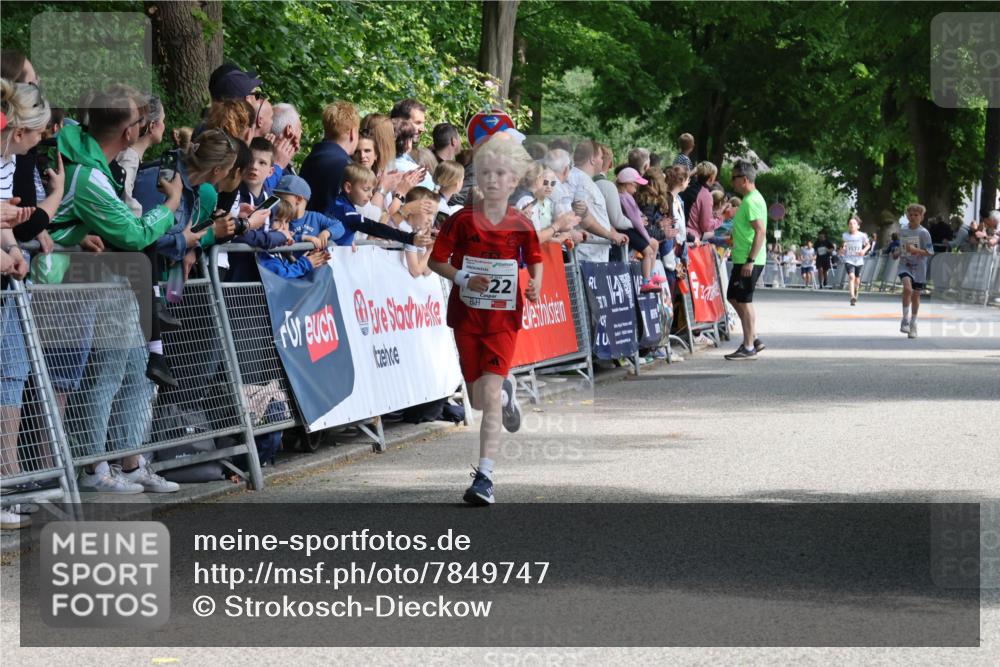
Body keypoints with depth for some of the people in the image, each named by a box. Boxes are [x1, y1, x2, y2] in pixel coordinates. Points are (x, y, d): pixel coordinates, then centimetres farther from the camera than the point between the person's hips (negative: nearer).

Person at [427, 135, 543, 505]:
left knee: (490, 396, -13)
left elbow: (535, 259, 15)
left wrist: (535, 282, -6)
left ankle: (485, 476, -13)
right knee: (480, 399, 10)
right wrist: (463, 279, -17)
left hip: (503, 318, -1)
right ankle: (507, 392, 48)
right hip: (466, 315, 1)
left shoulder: (521, 225, -2)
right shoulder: (462, 221, -4)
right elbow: (436, 260, 0)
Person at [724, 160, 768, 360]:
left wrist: (750, 260, -26)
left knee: (744, 301, -4)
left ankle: (749, 347, 2)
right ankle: (753, 339, 20)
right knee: (734, 298, 16)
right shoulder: (752, 199, 16)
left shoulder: (751, 201, -16)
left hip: (748, 261, -10)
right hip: (743, 259, 10)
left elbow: (761, 232, -24)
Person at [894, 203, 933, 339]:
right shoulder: (903, 231, 6)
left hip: (919, 267, -1)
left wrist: (915, 250, -24)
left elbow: (929, 252, -9)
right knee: (907, 288, -25)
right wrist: (898, 253, 1)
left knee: (915, 295, 7)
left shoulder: (923, 233, -7)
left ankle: (913, 324, 24)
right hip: (905, 265, 1)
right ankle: (905, 319, -17)